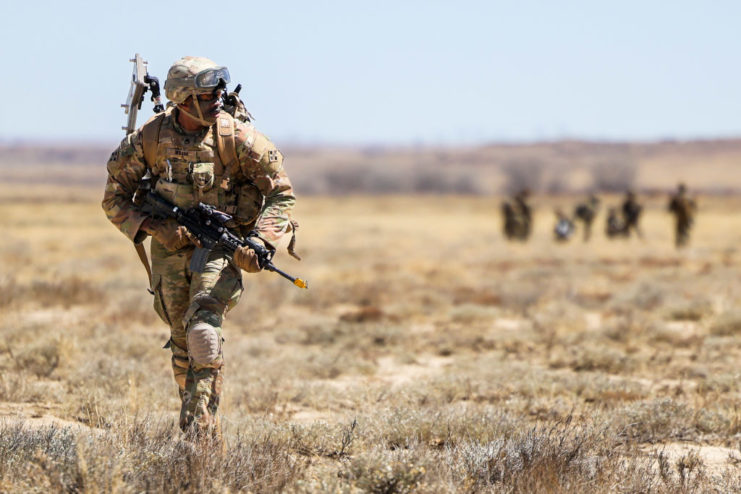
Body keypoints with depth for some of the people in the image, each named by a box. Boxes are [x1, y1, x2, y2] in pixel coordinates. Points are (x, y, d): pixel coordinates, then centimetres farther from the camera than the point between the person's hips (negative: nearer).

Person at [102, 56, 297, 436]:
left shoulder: (237, 137, -14)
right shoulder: (149, 138, -9)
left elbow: (281, 193, -9)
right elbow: (114, 198, 0)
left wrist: (259, 241, -25)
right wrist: (154, 227, -17)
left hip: (221, 248, -3)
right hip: (171, 249, 3)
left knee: (204, 329, -24)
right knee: (183, 345, 9)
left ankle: (202, 428, -24)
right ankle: (190, 430, 26)